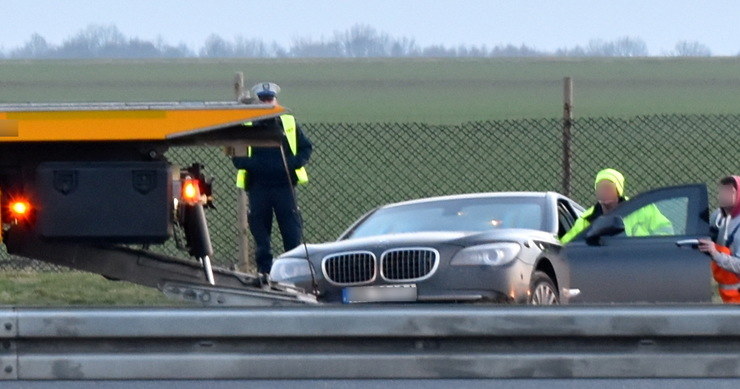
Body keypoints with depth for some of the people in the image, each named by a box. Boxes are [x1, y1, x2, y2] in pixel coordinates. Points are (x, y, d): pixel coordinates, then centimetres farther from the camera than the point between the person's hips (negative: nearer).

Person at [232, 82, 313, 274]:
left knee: (293, 233, -5)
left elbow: (306, 148, 13)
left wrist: (295, 163, -7)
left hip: (284, 185, 0)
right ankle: (264, 271, 9)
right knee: (260, 235, 3)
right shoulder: (246, 127, 8)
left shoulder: (289, 123, 11)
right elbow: (237, 156, 6)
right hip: (258, 188, 0)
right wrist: (251, 164, -13)